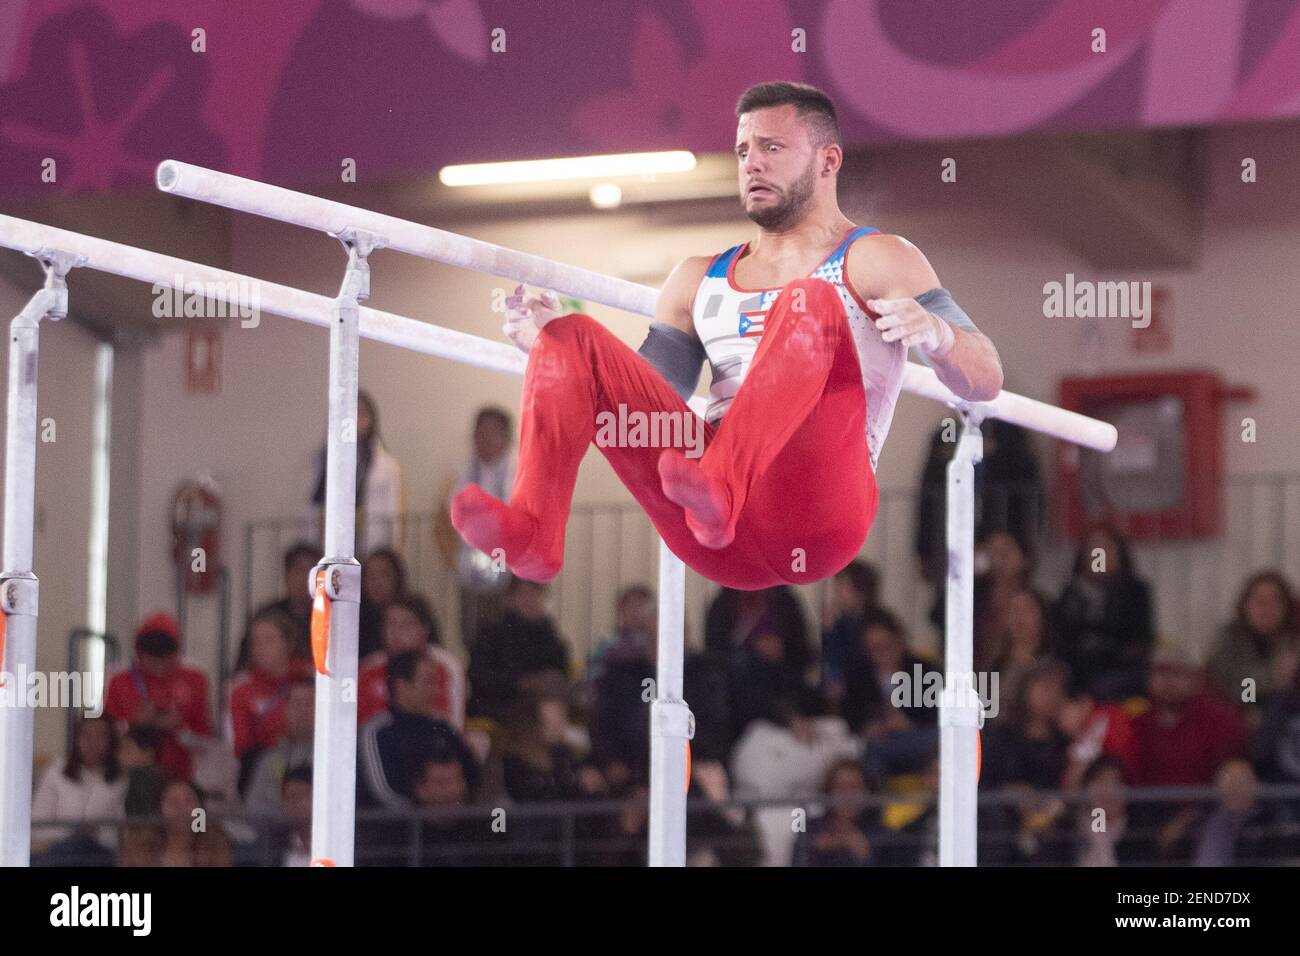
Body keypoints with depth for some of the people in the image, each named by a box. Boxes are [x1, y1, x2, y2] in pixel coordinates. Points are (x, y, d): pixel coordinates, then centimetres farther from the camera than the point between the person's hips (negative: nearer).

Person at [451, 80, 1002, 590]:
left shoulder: (874, 263, 13)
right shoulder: (700, 280, 28)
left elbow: (986, 384, 2)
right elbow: (643, 396, 24)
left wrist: (937, 333, -20)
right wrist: (548, 340, 9)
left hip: (814, 517, -5)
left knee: (810, 303, -26)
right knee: (572, 338, -7)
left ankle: (716, 490, -49)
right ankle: (532, 532, -31)